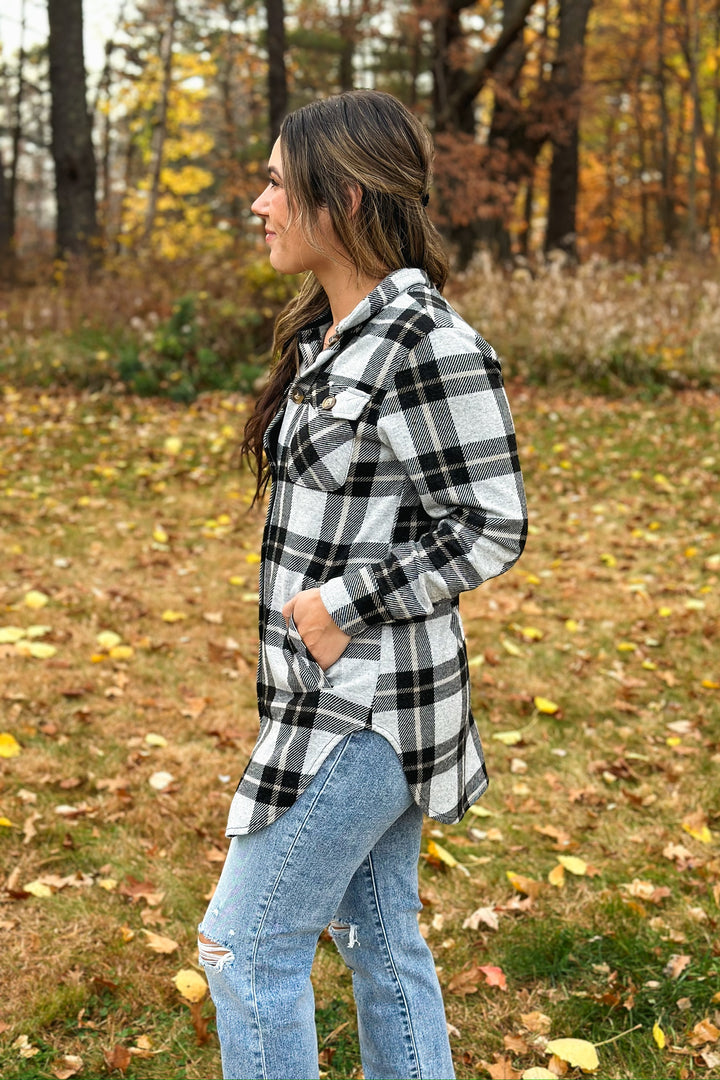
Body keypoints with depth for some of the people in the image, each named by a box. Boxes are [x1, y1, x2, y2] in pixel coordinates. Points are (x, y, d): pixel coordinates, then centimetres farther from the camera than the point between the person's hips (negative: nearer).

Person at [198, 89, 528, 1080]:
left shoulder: (430, 344, -18)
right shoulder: (329, 335, 10)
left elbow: (489, 527, -18)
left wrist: (343, 606, -18)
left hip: (366, 701, -9)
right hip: (342, 692, 9)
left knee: (246, 942, 1)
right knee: (380, 938, 18)